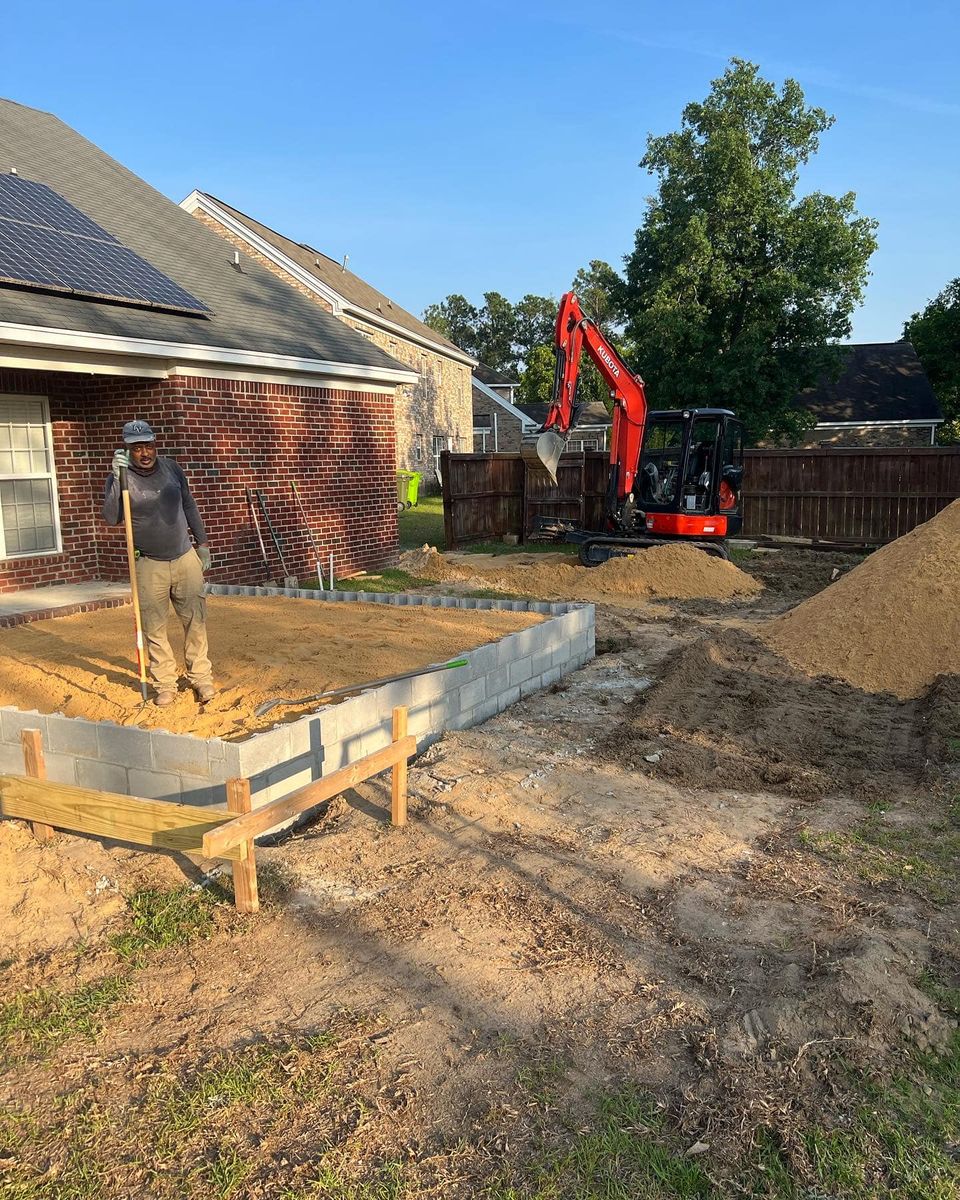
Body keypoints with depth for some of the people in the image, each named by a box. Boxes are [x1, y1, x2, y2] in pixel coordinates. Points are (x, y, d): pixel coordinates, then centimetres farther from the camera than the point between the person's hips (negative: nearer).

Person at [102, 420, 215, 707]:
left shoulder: (171, 468, 3)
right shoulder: (121, 477, -7)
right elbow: (111, 518, -22)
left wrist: (202, 543, 15)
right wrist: (117, 478, -29)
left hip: (186, 559, 2)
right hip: (150, 565, -2)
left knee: (195, 620, 5)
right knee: (154, 628, 3)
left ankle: (201, 677, 17)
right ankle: (165, 684, 15)